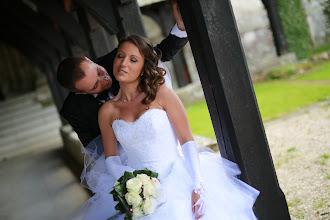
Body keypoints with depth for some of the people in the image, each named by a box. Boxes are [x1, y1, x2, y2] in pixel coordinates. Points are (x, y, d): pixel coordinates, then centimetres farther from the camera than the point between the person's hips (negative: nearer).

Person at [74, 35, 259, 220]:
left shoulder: (161, 94, -1)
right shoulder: (107, 111, 7)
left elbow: (187, 141, -5)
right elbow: (111, 158, 11)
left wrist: (197, 187, -15)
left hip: (177, 180, -2)